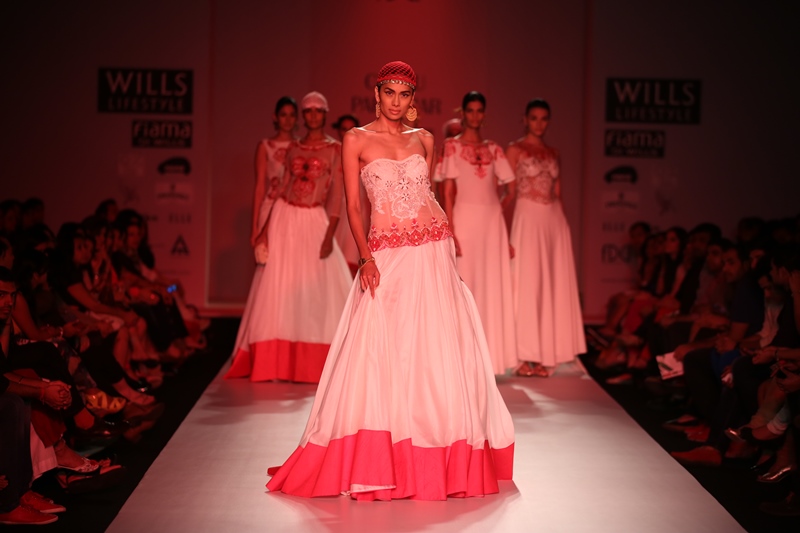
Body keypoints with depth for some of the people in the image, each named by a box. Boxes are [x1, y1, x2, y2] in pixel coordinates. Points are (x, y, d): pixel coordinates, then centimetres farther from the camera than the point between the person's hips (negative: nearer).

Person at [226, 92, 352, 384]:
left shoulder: (335, 149, 0)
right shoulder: (293, 148, 10)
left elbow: (336, 194, -6)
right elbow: (279, 188, 9)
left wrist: (329, 235, -14)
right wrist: (265, 228, 2)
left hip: (314, 221, -3)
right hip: (285, 220, 3)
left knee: (317, 290, -3)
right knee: (280, 288, 3)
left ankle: (316, 362, 6)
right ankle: (276, 362, 8)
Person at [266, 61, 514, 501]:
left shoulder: (424, 139, 12)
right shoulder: (357, 140, 3)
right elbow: (352, 206, -1)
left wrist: (448, 239, 11)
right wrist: (366, 258, -12)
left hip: (432, 254, 3)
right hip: (386, 257, -3)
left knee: (438, 351, 2)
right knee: (380, 355, -6)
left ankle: (441, 462, 12)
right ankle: (375, 463, 3)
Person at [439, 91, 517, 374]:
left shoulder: (493, 148, 12)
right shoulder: (452, 145, 1)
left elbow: (511, 187, 15)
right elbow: (448, 191, -6)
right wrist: (450, 231, -13)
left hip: (493, 220, 4)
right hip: (465, 218, -4)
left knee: (493, 285, 4)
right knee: (465, 284, -2)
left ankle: (489, 356, 12)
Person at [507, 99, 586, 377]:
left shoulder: (554, 154, 15)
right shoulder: (515, 150, 0)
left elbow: (558, 193, 16)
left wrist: (562, 224, 8)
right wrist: (507, 231, -12)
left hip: (554, 221, 5)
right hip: (527, 219, -5)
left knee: (553, 284, 3)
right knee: (527, 283, -5)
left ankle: (544, 354, 9)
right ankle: (526, 356, 0)